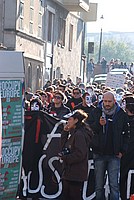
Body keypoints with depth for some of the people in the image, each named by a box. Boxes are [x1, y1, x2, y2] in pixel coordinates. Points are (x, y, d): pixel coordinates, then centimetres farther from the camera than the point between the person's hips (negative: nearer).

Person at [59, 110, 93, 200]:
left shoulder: (80, 134, -17)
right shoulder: (73, 133, 15)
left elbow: (80, 154, -24)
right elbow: (63, 146, 17)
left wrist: (65, 158, -14)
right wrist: (65, 132, 8)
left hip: (76, 174, -10)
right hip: (69, 172, 10)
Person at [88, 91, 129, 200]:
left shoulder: (121, 114, 3)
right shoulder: (96, 112, 3)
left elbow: (126, 134, 8)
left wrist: (122, 150, 0)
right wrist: (98, 124, -18)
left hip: (114, 155, -1)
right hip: (99, 154, 1)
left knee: (114, 184, -2)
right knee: (99, 185, 7)